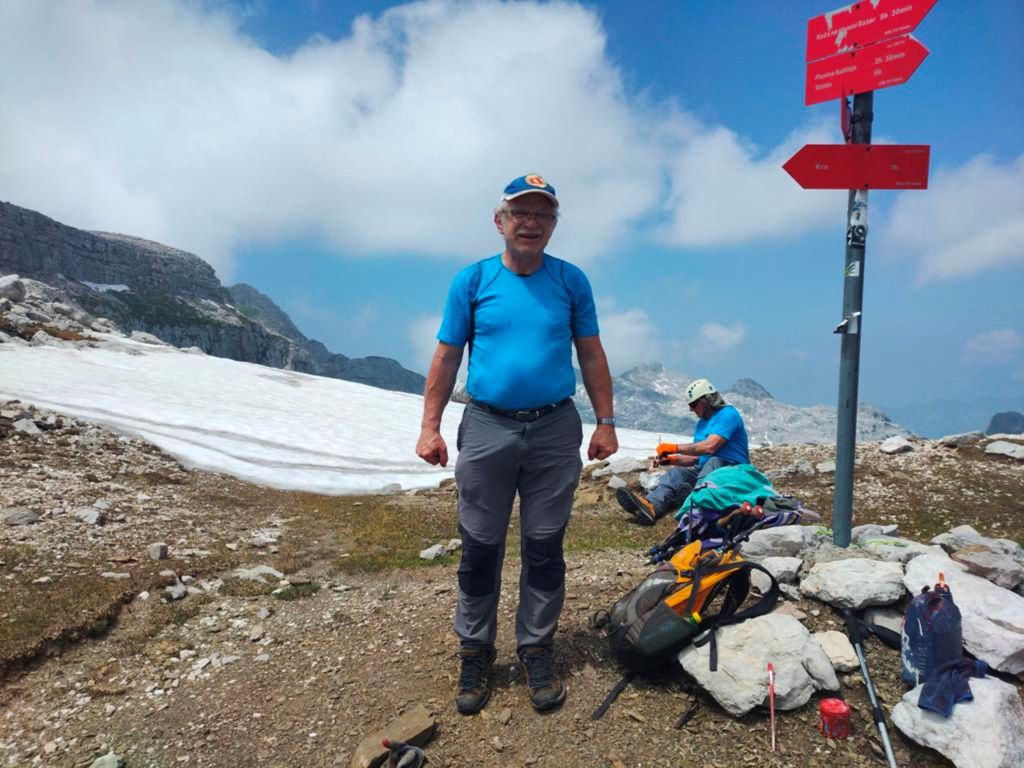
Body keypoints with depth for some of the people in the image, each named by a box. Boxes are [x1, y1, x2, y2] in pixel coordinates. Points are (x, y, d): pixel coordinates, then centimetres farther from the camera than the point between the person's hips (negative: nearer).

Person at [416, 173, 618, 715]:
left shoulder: (571, 281, 4)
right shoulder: (472, 280, 2)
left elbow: (591, 355, 7)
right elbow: (446, 357, 2)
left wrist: (605, 421, 2)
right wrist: (430, 426, -3)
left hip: (555, 432, 1)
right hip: (486, 429, 0)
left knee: (544, 549, 9)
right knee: (480, 548, 7)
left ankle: (537, 653, 25)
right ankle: (475, 654, 24)